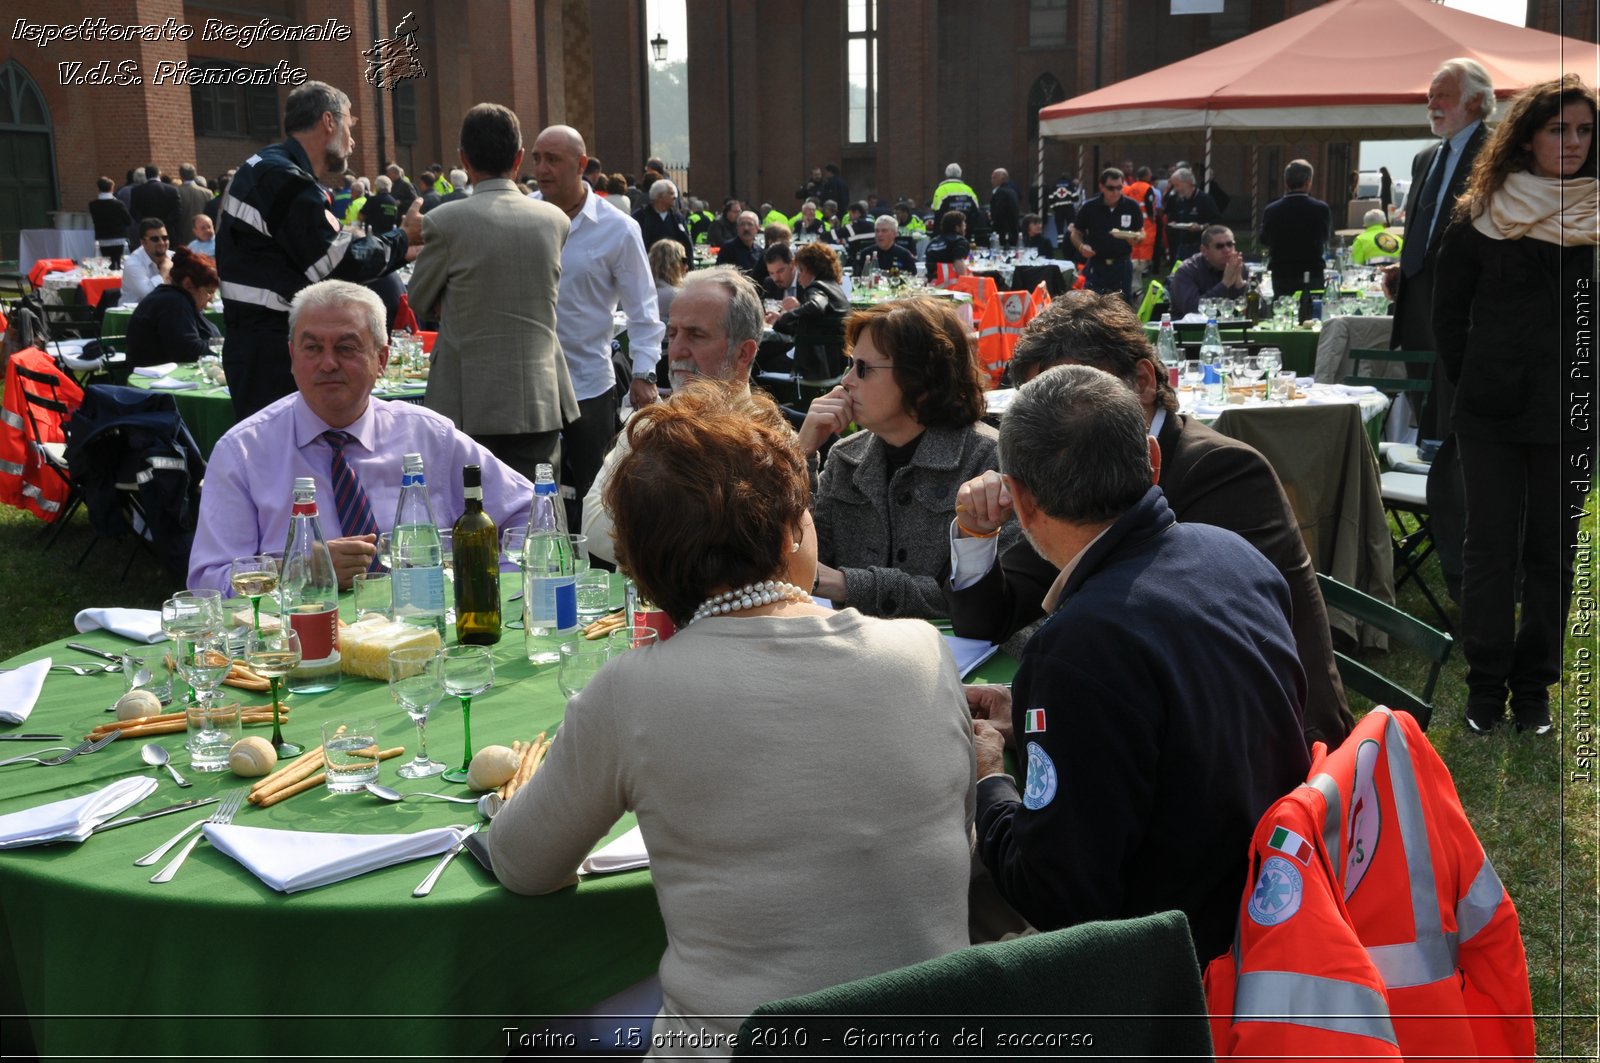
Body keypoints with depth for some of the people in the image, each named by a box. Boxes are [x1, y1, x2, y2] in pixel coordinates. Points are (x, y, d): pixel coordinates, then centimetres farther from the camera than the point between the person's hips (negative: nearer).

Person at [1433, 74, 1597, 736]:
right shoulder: (1482, 214, 1)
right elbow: (1449, 309, 6)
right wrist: (1470, 379, 1)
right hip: (1491, 412, -1)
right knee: (1491, 547, 3)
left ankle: (1533, 688, 18)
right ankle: (1486, 688, 12)